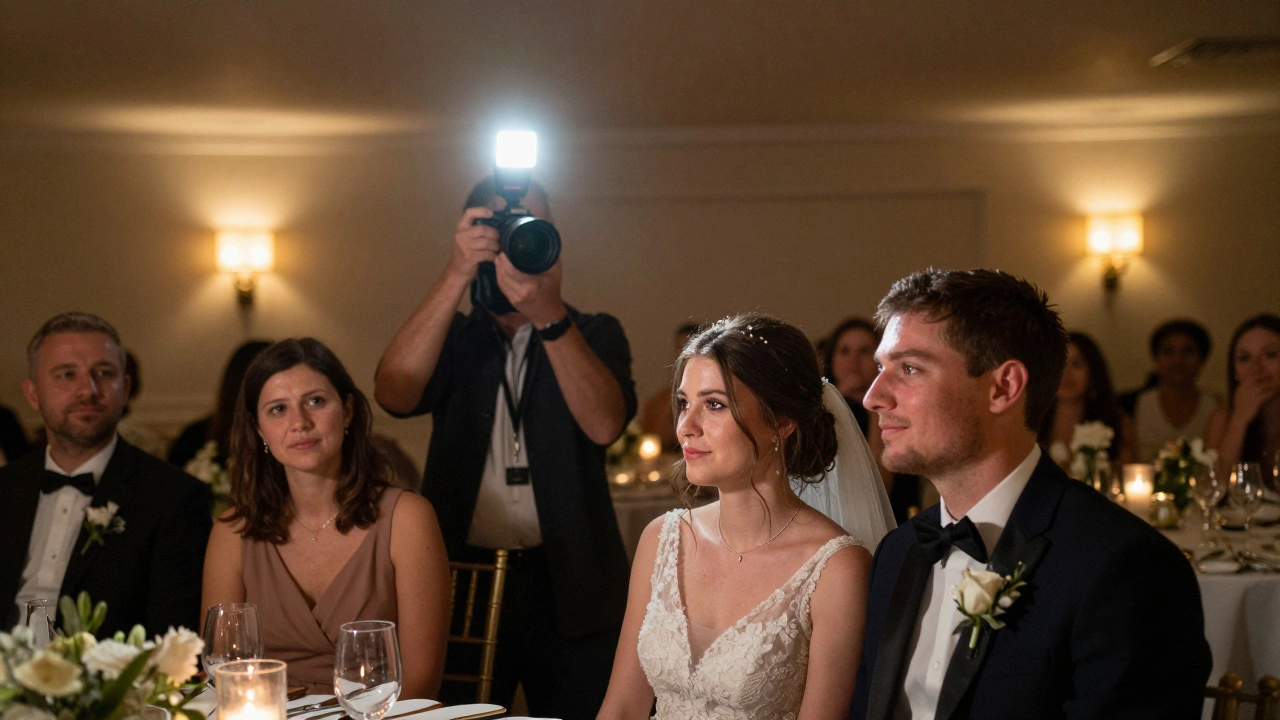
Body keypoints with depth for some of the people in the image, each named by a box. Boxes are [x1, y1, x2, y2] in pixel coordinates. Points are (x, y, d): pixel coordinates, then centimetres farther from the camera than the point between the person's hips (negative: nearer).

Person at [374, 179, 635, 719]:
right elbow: (394, 394, -12)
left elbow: (604, 424, -13)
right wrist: (457, 276, -17)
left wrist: (550, 318, -24)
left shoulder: (593, 335, 9)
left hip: (569, 591, 0)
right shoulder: (453, 336, 11)